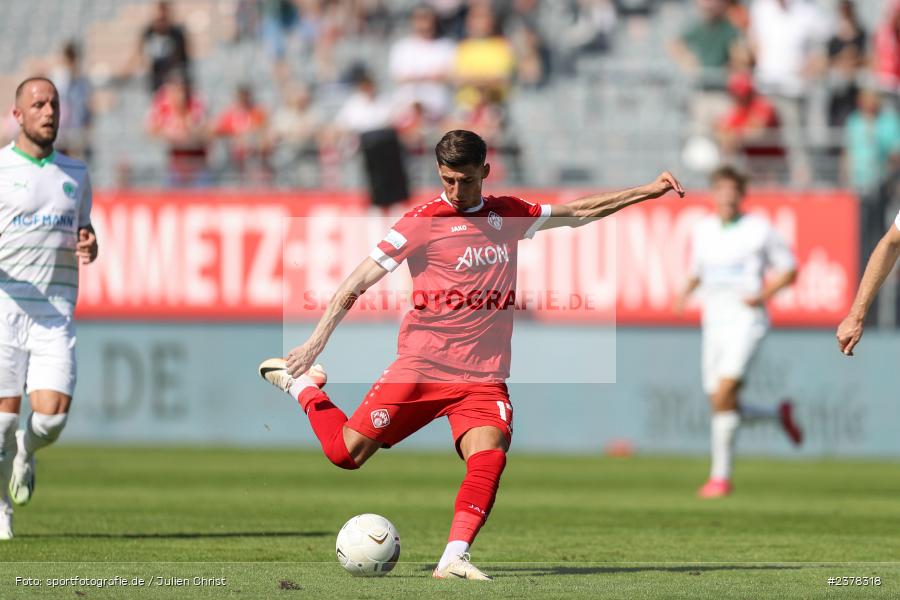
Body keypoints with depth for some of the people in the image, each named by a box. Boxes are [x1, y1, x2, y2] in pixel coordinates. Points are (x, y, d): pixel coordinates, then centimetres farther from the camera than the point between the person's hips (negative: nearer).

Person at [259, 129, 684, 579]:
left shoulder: (508, 215, 12)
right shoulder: (423, 222, -4)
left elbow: (578, 212, 25)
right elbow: (360, 280, -3)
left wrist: (645, 192, 22)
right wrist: (317, 340, -8)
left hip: (483, 377, 3)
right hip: (421, 367, -3)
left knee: (488, 458, -24)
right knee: (348, 452, -3)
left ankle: (453, 558, -25)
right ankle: (302, 384, 25)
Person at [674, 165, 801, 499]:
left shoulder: (760, 230, -2)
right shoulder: (704, 230, 12)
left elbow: (789, 270, 5)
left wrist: (764, 295, -11)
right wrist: (686, 294, 6)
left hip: (745, 319, -6)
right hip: (713, 322, 6)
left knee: (724, 394, -21)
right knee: (721, 406, 4)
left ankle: (721, 475, -13)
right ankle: (779, 415, 33)